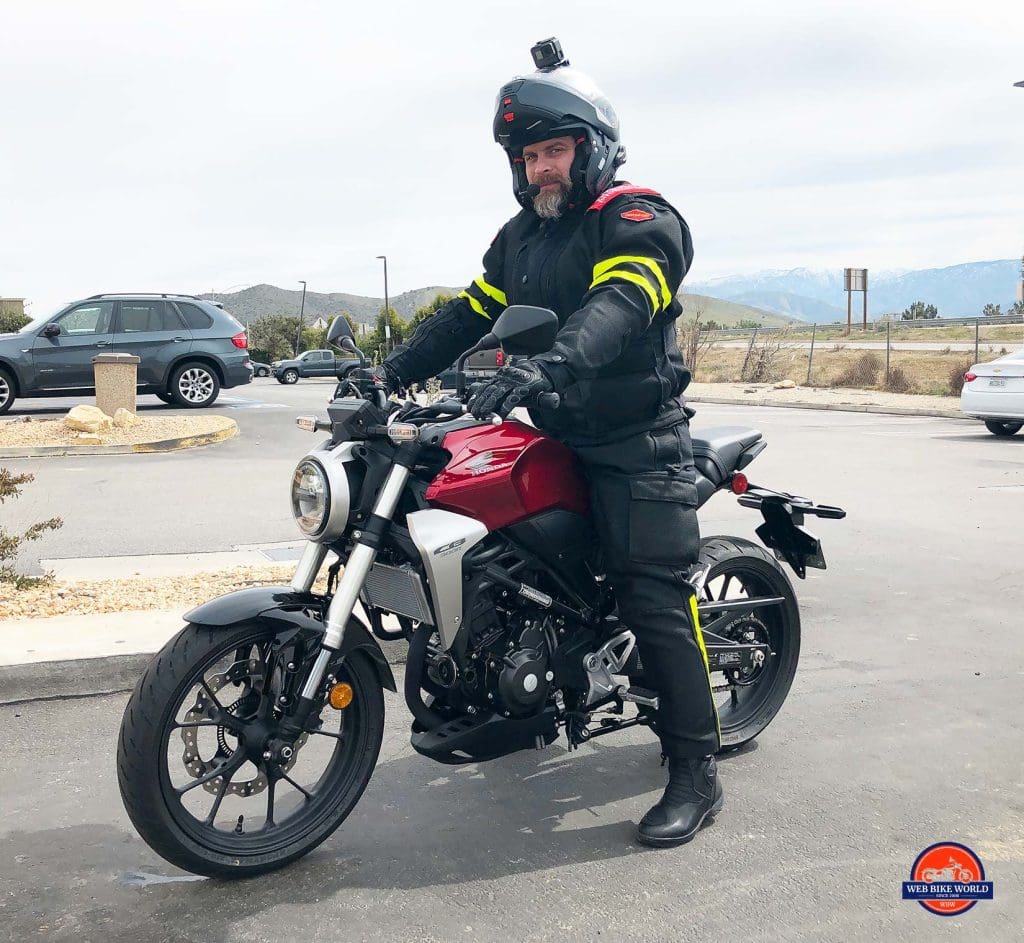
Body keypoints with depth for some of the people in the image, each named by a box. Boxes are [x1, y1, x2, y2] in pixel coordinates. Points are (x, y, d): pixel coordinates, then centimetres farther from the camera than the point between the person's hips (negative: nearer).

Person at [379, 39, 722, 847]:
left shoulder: (640, 222, -9)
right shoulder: (521, 237, 18)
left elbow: (617, 306, -29)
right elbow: (468, 314, 13)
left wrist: (548, 363, -46)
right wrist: (394, 371, 0)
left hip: (636, 445, -8)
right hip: (554, 438, 8)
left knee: (655, 599, -11)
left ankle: (696, 772, -5)